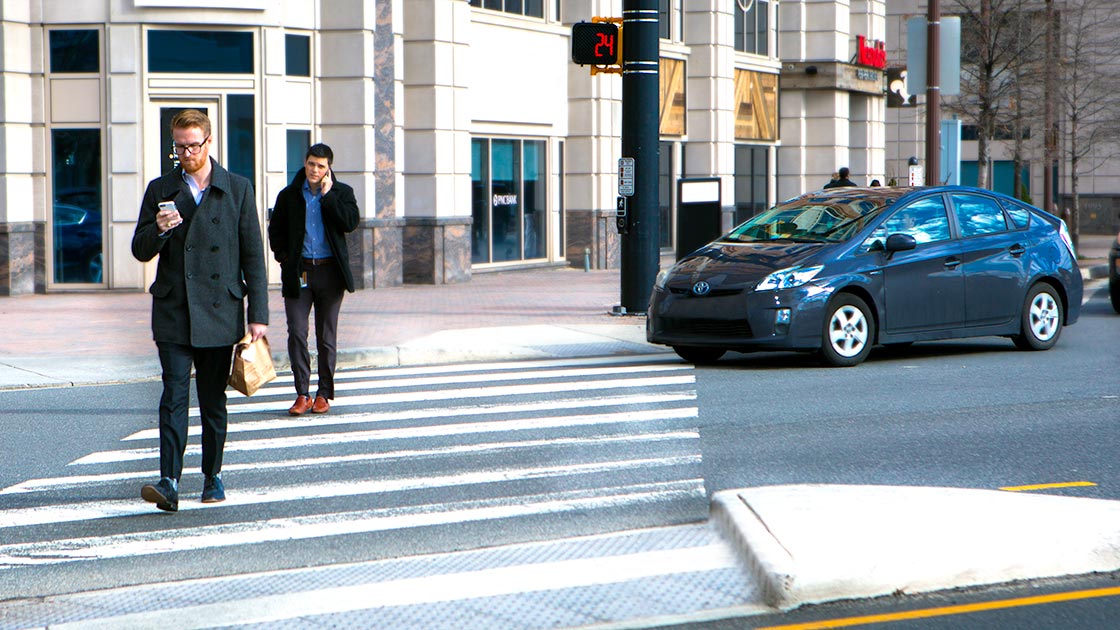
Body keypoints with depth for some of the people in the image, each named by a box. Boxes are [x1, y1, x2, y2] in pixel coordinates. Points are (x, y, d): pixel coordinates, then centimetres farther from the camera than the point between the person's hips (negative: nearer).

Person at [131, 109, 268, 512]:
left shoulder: (238, 189, 5)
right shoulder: (160, 190, 8)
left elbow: (253, 255, 3)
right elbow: (141, 251, 8)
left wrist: (258, 314, -2)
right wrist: (159, 229, -15)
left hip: (219, 312, 0)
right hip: (173, 312, 0)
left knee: (213, 400, 8)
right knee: (174, 396, -10)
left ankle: (213, 476, 21)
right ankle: (169, 482, -16)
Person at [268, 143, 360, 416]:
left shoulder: (341, 192, 5)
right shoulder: (289, 195, 7)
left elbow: (350, 222, -11)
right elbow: (276, 231, 16)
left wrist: (327, 195, -10)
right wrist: (284, 258, 5)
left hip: (330, 271, 0)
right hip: (298, 272, 0)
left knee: (327, 336, 5)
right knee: (297, 333, -8)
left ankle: (324, 394, 13)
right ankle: (302, 394, -3)